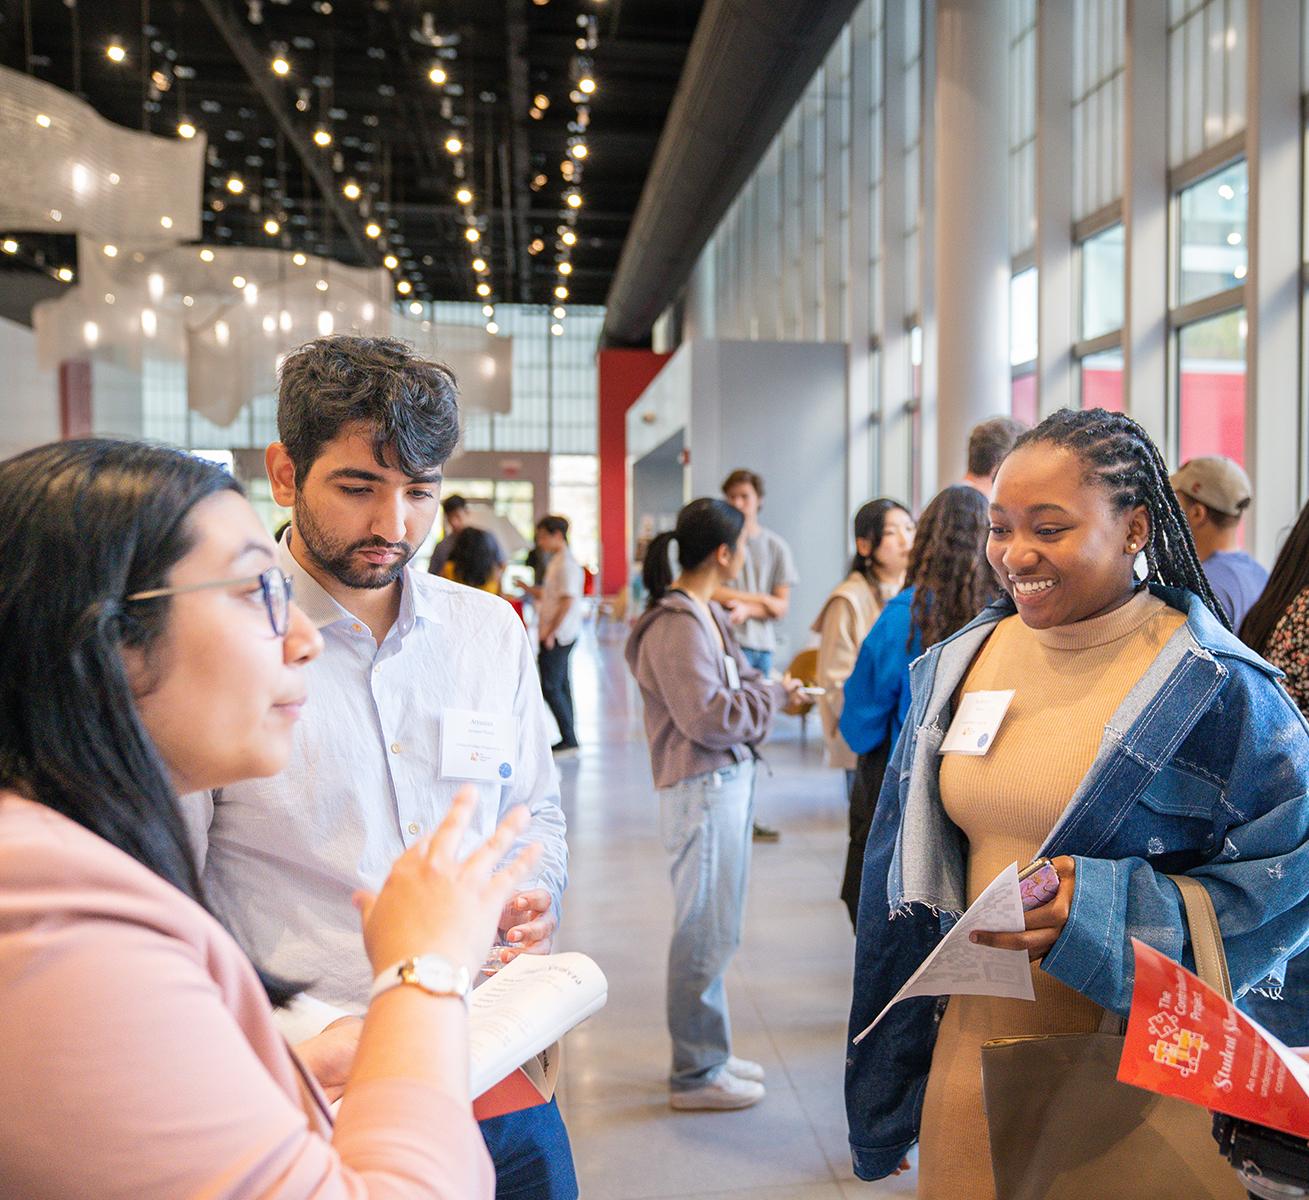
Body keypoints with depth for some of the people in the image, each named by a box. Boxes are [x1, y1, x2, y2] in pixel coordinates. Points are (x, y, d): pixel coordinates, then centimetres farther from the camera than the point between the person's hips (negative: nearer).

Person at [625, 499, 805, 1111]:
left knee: (712, 927, 20)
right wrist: (772, 696, -10)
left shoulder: (705, 614, 12)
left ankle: (707, 1052, 35)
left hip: (727, 779, 11)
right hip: (703, 789, -10)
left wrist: (767, 687, -2)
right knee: (707, 932, 1)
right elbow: (709, 718, -23)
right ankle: (696, 1074, 17)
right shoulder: (677, 625, -19)